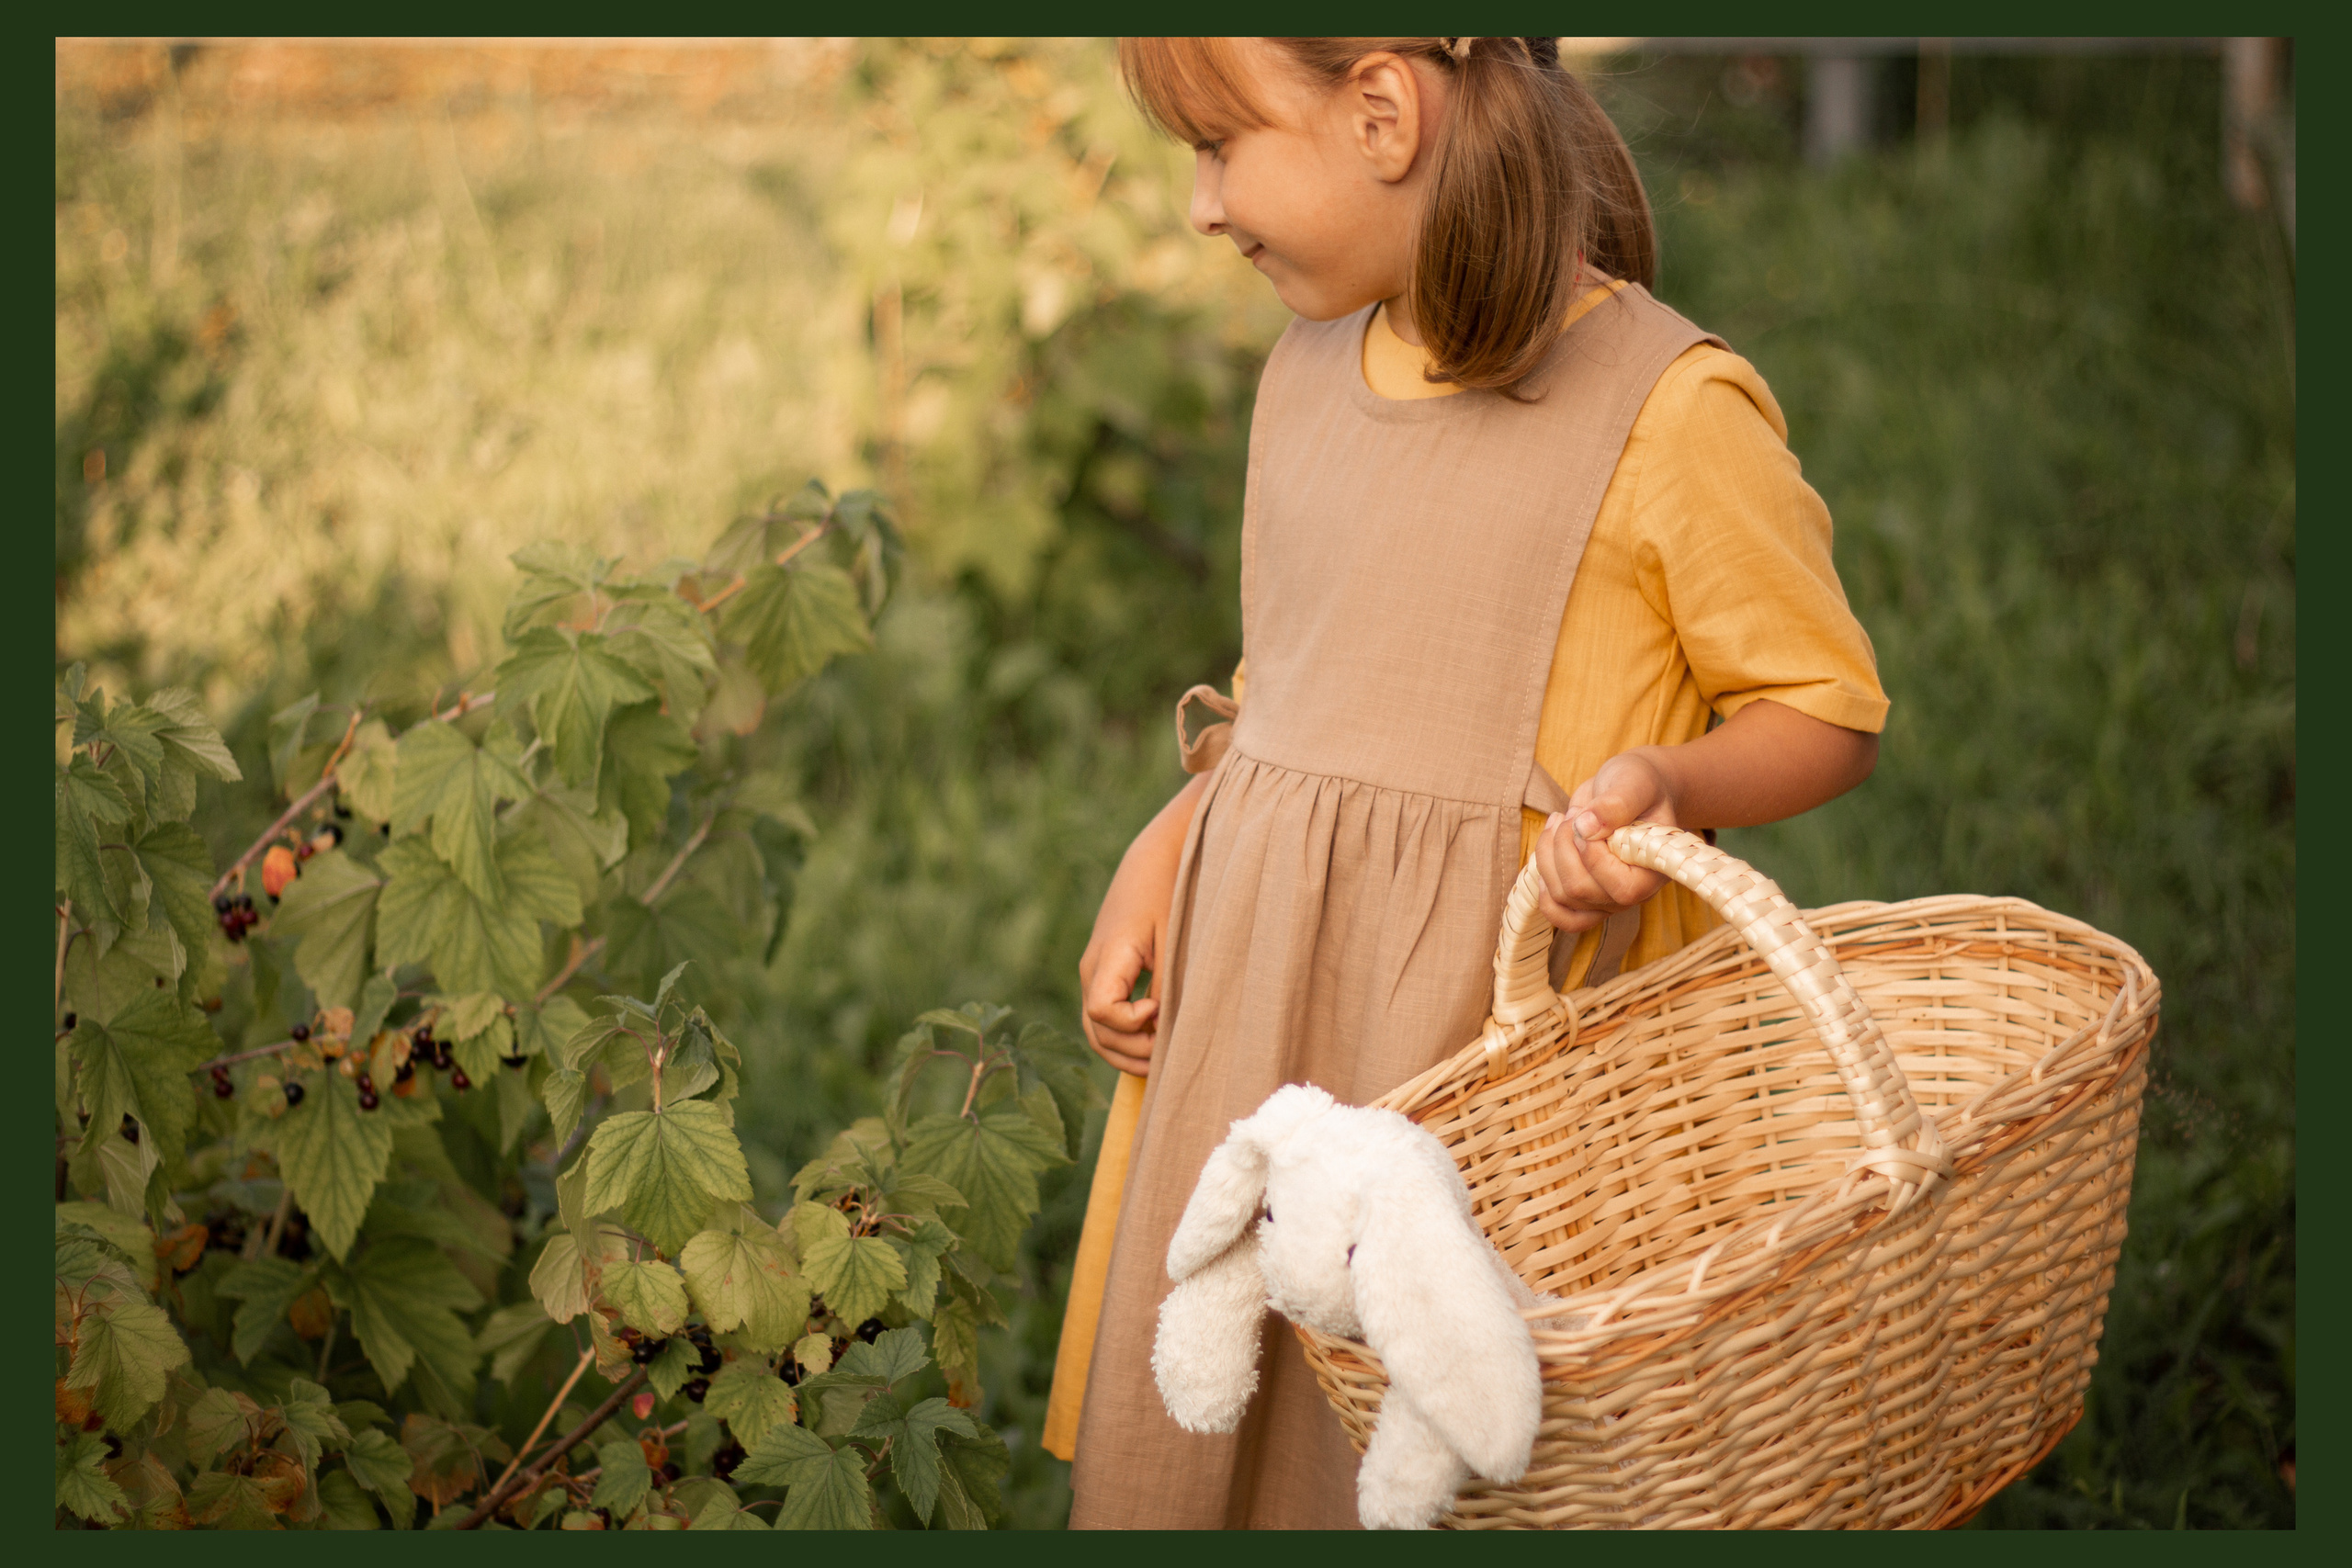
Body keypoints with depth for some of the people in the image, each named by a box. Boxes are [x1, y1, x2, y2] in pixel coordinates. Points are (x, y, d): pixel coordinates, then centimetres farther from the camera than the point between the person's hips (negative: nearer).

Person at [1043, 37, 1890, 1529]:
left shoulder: (1671, 408, -11)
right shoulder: (1309, 372, 11)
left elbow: (1831, 712, -4)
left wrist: (1665, 778, -22)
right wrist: (1163, 854, 8)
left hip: (1494, 1014, -6)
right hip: (1251, 1001, 6)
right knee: (1181, 1426, 10)